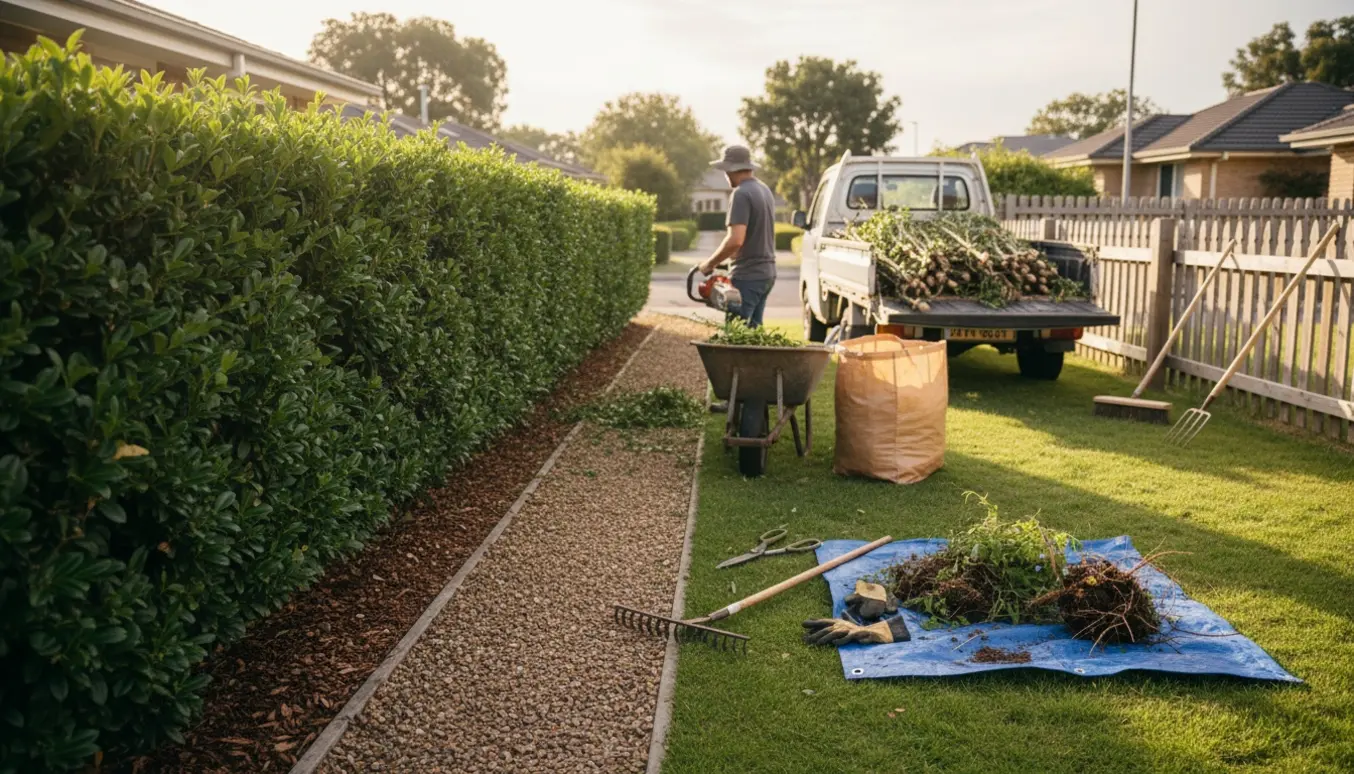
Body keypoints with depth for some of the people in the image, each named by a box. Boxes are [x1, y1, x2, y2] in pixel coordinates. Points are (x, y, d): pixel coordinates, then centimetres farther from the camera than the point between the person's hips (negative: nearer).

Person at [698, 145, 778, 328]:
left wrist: (710, 263, -12)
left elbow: (735, 240, -24)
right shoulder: (765, 190, 14)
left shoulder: (741, 193, -15)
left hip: (747, 276, -9)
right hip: (767, 273, 9)